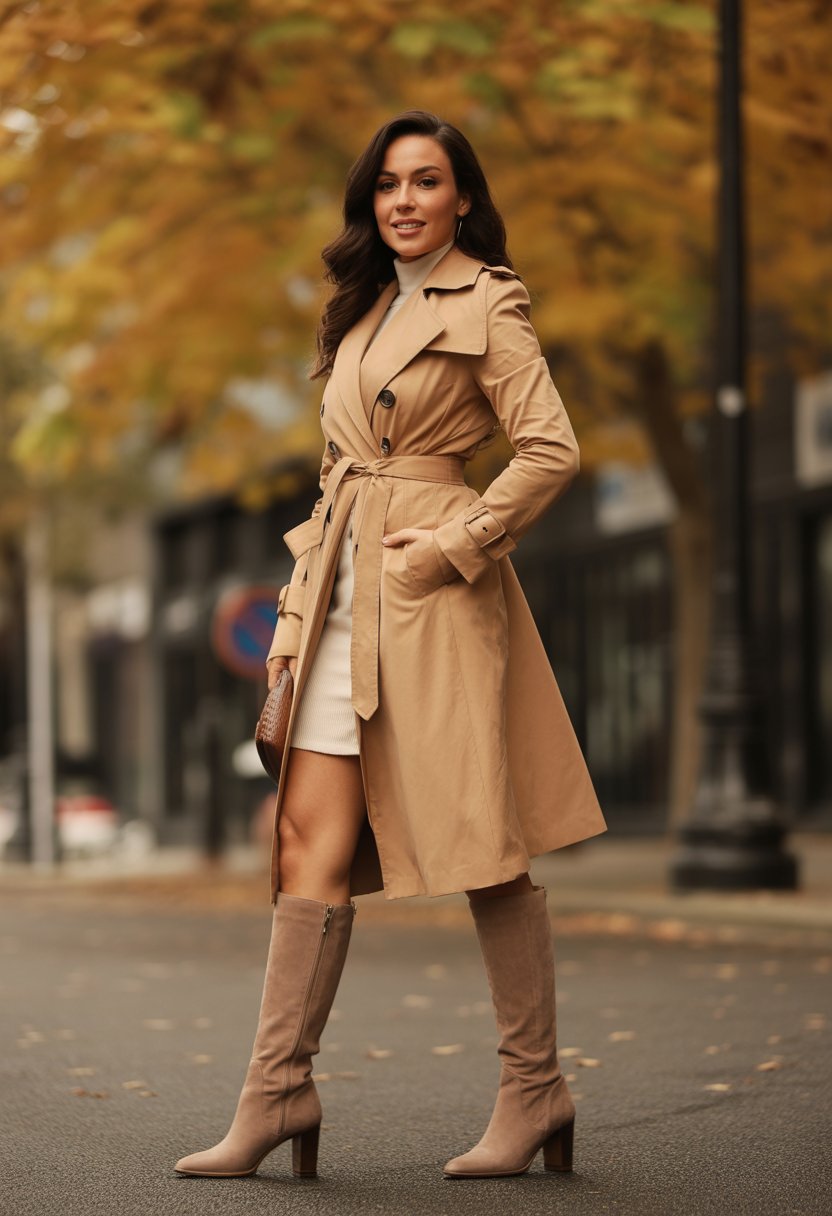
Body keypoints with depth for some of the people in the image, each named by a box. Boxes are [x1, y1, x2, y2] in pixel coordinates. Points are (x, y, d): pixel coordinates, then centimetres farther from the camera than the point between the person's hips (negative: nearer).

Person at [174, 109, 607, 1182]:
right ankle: (277, 1093, -3)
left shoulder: (486, 305, -1)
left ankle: (535, 1092, 7)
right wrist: (302, 599, 14)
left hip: (431, 597, -7)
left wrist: (453, 545, -13)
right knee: (314, 840, -2)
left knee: (482, 844, -3)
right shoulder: (362, 311, 20)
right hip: (343, 594, 7)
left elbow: (550, 451, -11)